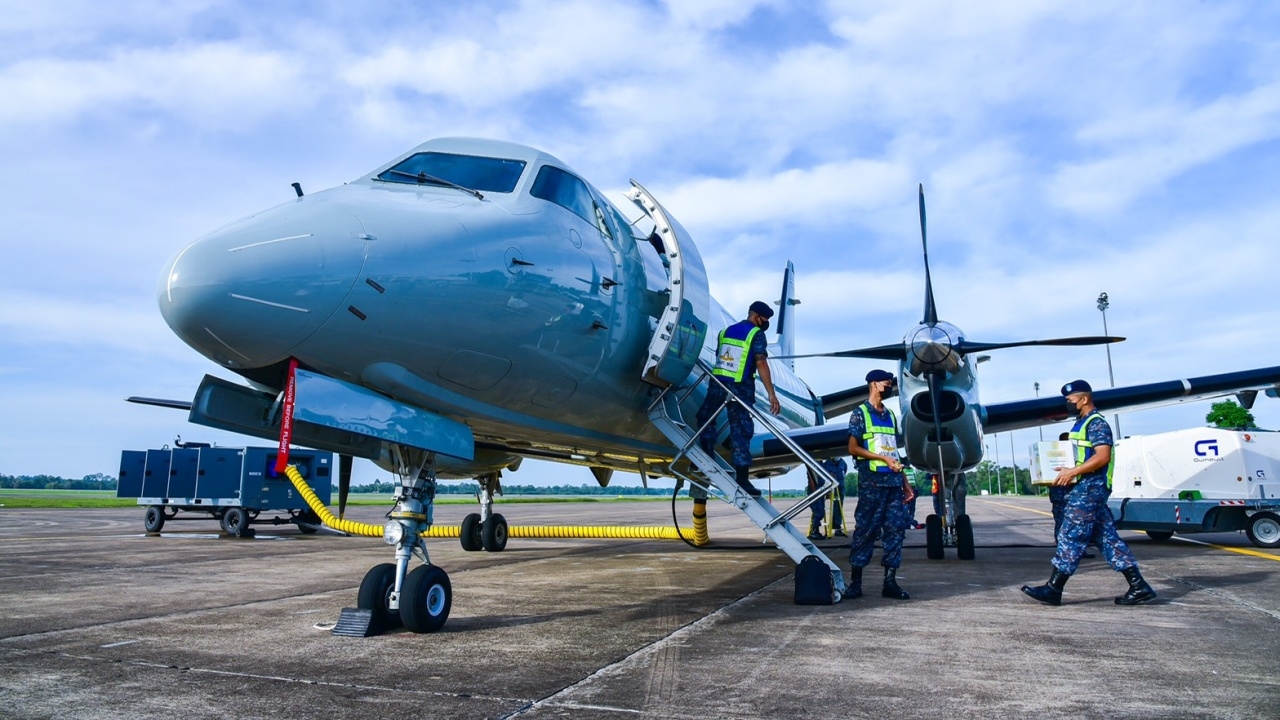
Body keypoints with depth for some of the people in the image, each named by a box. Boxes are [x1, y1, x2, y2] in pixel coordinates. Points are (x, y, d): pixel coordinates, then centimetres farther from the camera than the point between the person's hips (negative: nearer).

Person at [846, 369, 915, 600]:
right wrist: (883, 459, -14)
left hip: (893, 481, 6)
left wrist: (905, 482, 16)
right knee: (866, 530, -4)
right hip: (871, 480, -6)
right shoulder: (860, 413, 0)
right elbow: (853, 448, -7)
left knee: (896, 528, 3)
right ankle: (855, 581, 4)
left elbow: (894, 452, 19)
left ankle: (890, 581, 8)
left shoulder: (890, 414, 18)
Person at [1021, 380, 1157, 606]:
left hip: (1090, 487, -11)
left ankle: (1053, 589, -7)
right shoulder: (1082, 424, 20)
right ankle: (1139, 587, 10)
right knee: (1109, 537, 9)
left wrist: (1073, 472, -24)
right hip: (1086, 487, 11)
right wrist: (1066, 472, 12)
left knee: (1071, 536, -9)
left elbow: (1102, 456, -22)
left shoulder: (1096, 423, -10)